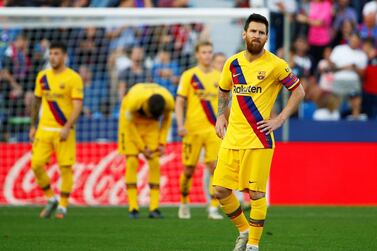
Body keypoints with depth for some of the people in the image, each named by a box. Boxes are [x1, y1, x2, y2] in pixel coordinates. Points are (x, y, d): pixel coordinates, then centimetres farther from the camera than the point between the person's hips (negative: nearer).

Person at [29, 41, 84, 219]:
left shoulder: (73, 78, -6)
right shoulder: (42, 76, 9)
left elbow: (78, 106, -12)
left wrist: (67, 128, -21)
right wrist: (33, 127, 15)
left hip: (64, 131, -4)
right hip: (44, 129, 4)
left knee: (65, 168, -3)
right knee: (36, 165, -4)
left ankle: (63, 206, 10)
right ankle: (51, 199, 15)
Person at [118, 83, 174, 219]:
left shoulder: (169, 102, -29)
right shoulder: (134, 100, -39)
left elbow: (166, 119, -5)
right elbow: (129, 122, -21)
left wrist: (162, 143, -10)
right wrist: (142, 147, -16)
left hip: (151, 126, 3)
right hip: (132, 122, -3)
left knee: (155, 162, -7)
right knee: (132, 161, -14)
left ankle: (154, 208, -7)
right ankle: (133, 207, -13)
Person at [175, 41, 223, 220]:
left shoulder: (219, 77, 9)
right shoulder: (189, 75, 0)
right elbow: (179, 102, -2)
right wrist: (180, 125, -13)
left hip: (214, 130, 2)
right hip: (193, 129, -2)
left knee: (215, 168, -11)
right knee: (189, 169, 5)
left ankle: (214, 208, -8)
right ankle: (184, 205, 25)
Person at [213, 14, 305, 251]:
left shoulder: (275, 65, -6)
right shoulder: (233, 63, 8)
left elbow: (299, 91, 1)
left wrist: (279, 120, -5)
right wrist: (221, 116, 13)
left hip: (258, 139, -5)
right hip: (232, 138, 5)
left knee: (256, 193, -5)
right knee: (221, 190, 3)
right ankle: (244, 230, 25)